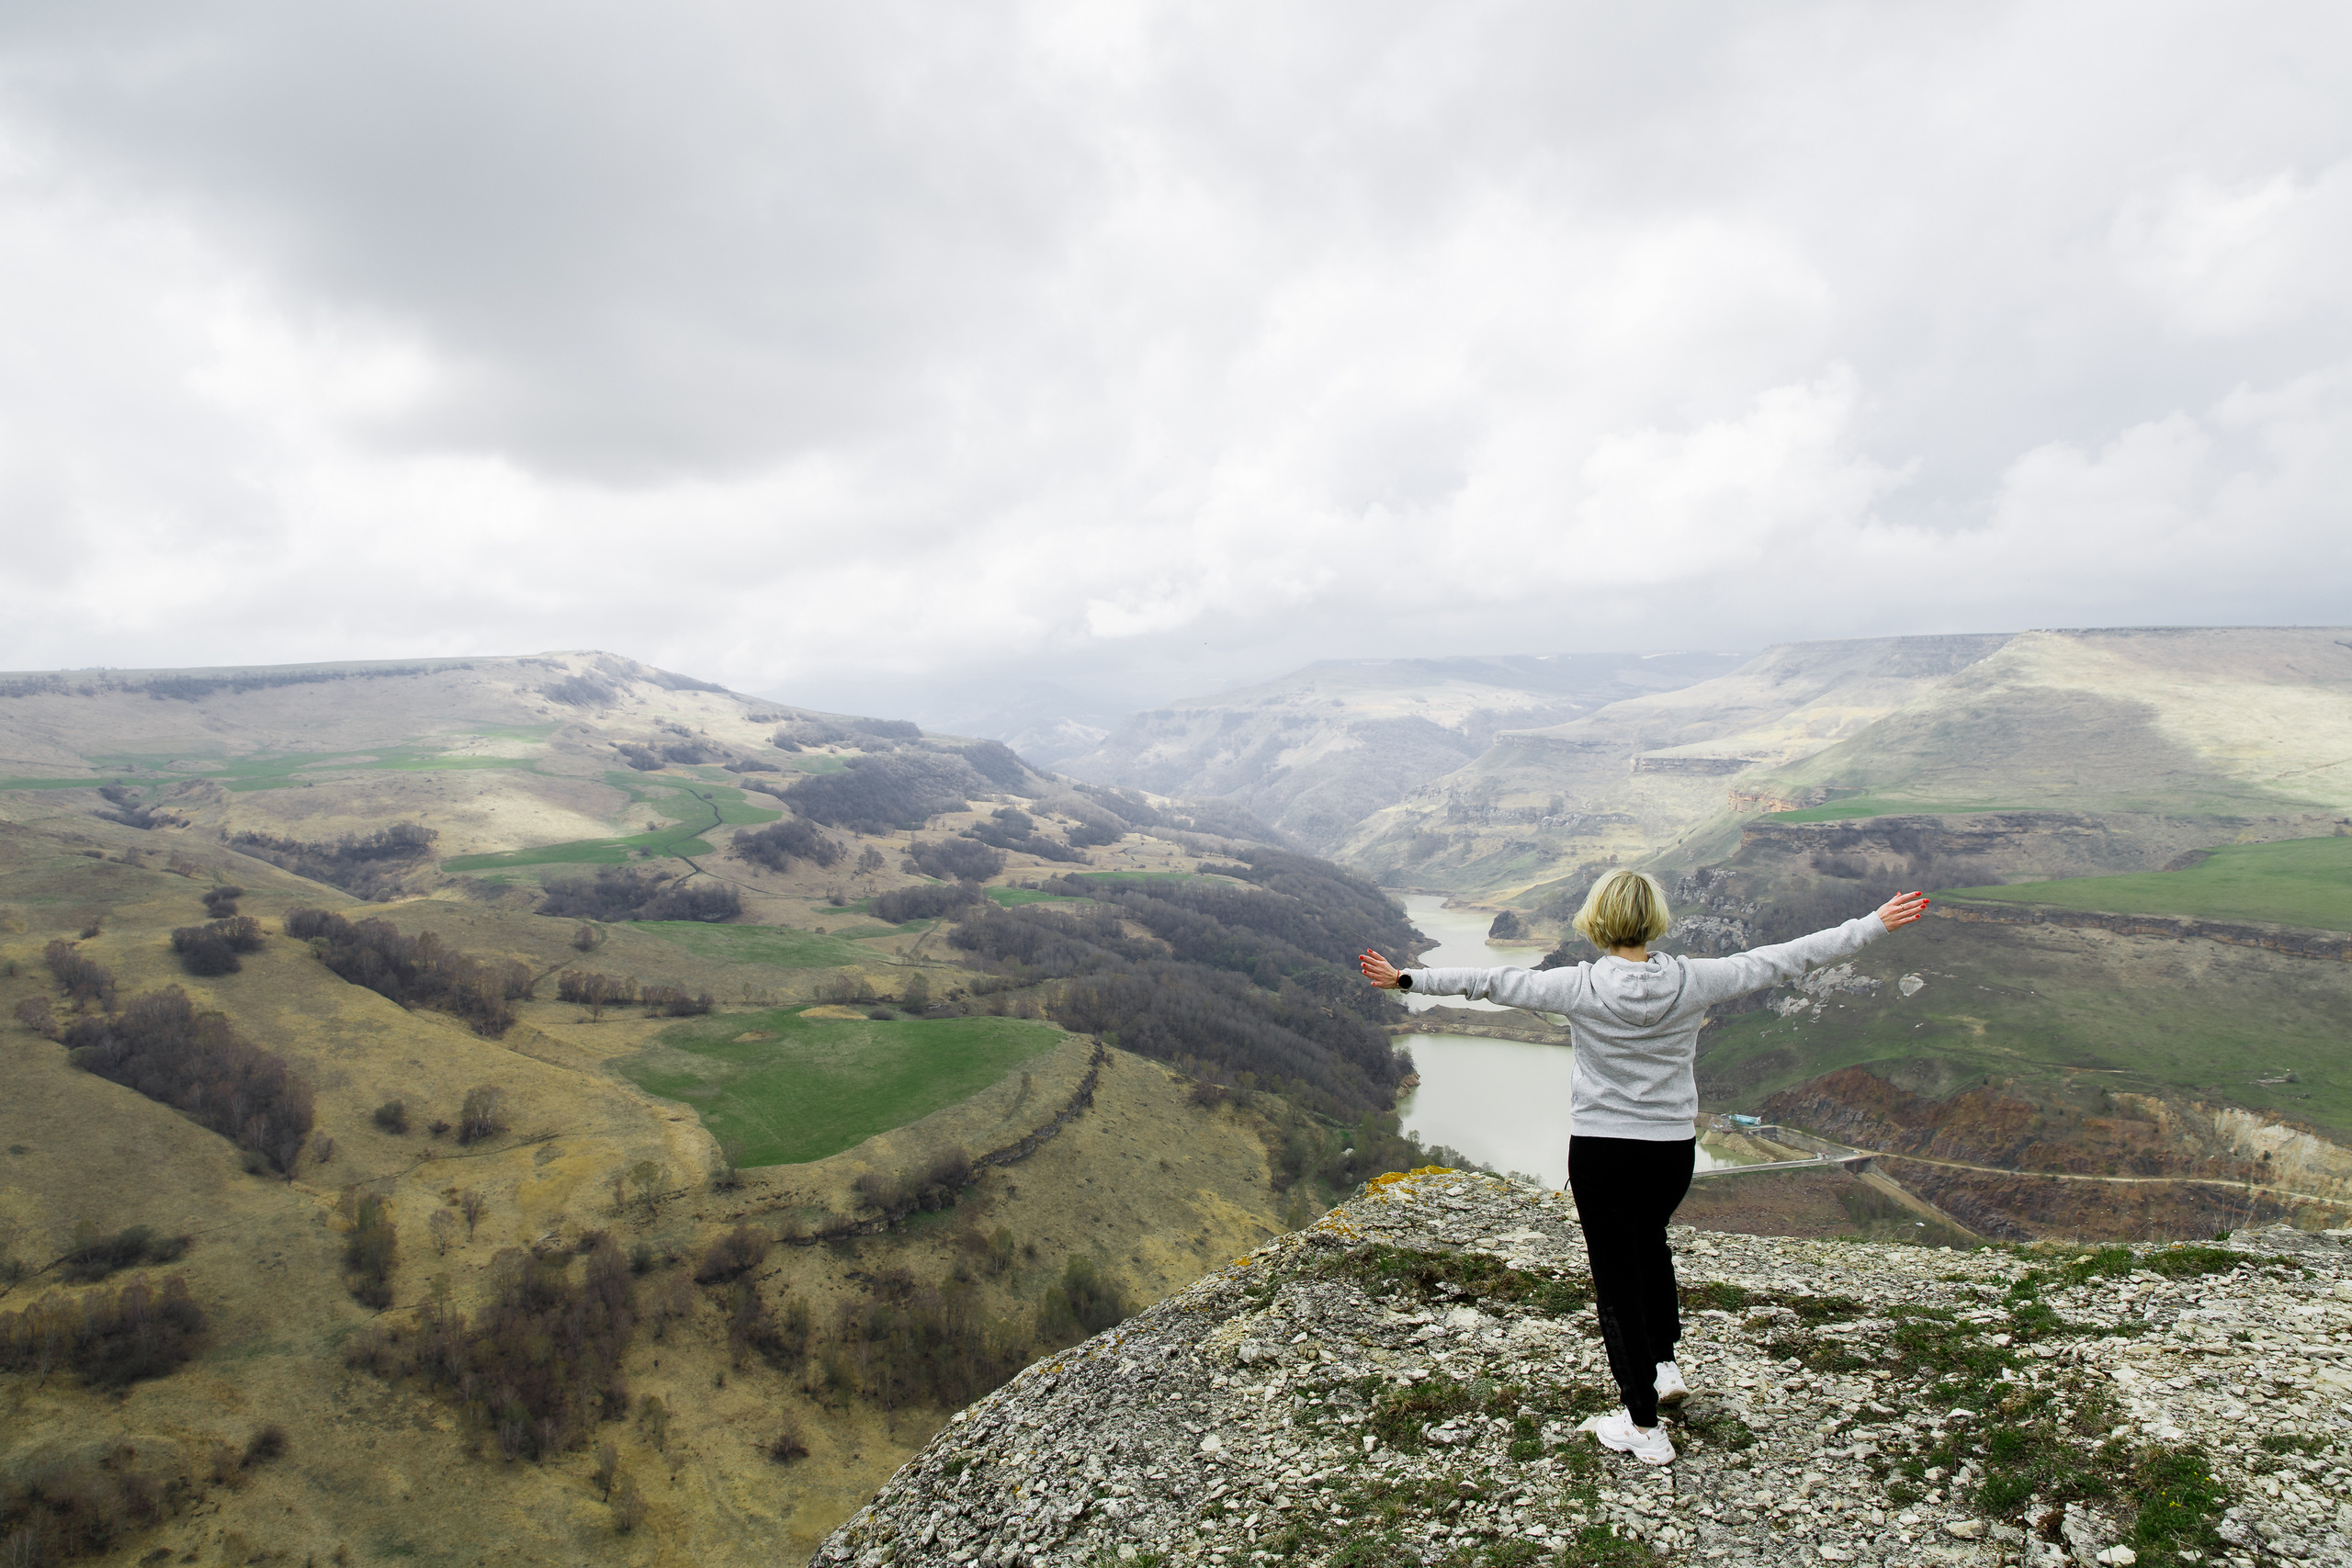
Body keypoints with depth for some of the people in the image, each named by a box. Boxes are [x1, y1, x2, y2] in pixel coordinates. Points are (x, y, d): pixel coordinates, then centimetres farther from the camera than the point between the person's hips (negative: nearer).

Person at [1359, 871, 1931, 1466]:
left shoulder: (1579, 987, -16)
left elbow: (1491, 982, -10)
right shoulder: (1691, 981, -11)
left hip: (1600, 1151, -3)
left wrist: (1406, 978, -1)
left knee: (1617, 1279, 8)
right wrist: (1876, 925, 5)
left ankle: (1644, 1428, 16)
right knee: (1649, 1239, 33)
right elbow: (1784, 959, -4)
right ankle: (1665, 1364, 35)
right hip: (1673, 1150, 3)